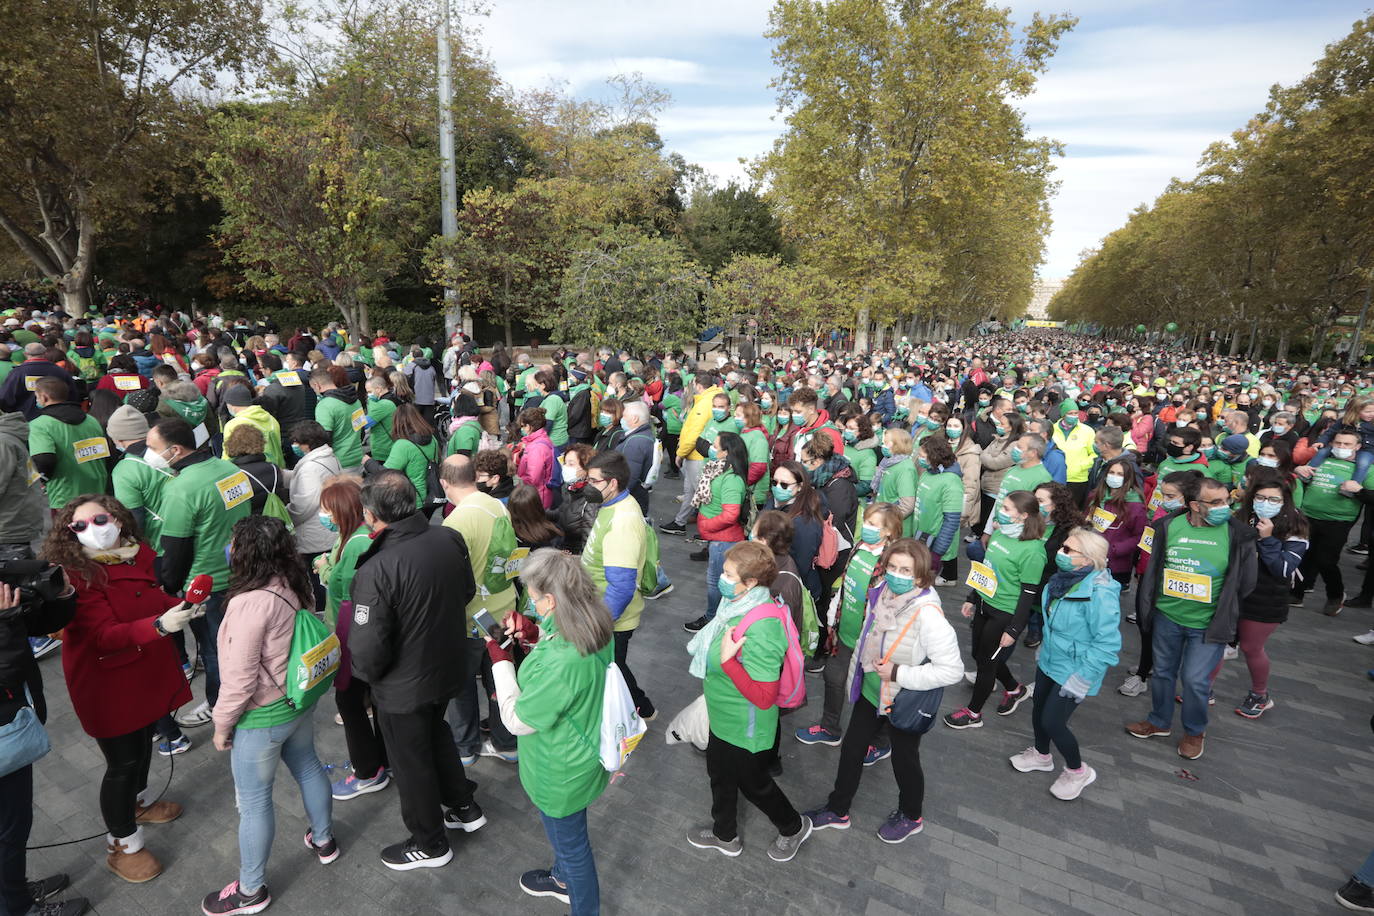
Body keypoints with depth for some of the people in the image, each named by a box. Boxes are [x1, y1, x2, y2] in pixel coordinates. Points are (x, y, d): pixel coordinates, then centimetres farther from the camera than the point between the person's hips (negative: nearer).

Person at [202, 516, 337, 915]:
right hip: (300, 703, 8)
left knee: (253, 801, 12)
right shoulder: (296, 586, -8)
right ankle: (323, 840, 49)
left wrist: (222, 725, -8)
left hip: (260, 719, -7)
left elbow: (240, 678, -23)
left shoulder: (250, 603, -30)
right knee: (307, 766, 27)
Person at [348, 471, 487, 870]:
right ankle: (464, 808, 49)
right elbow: (467, 592, 3)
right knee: (437, 736, 31)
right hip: (448, 669, 6)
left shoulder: (375, 570, -32)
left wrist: (366, 672, -4)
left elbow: (368, 650, -26)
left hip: (402, 688, -6)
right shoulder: (450, 539, -14)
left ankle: (429, 844, 40)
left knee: (411, 762, 18)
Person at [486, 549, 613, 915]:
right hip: (582, 752, 8)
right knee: (565, 832, 35)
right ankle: (563, 878, 63)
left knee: (571, 842, 21)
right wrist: (534, 631, -10)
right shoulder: (594, 624, -16)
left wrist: (500, 660, -18)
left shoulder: (560, 664, -41)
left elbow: (517, 721, -26)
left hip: (561, 772, -8)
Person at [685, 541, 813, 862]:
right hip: (724, 717, 8)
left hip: (745, 728, -8)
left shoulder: (760, 631, -37)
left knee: (754, 782, 20)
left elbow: (764, 698, -34)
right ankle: (725, 835, 54)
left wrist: (726, 660, -37)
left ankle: (794, 827, 49)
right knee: (720, 774, 28)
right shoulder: (740, 605, -10)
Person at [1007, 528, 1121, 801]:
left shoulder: (1100, 593, -30)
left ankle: (1077, 771, 30)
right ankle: (1041, 755, 46)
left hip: (1073, 671, -8)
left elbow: (1107, 643, -26)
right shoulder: (1065, 578, -6)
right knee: (1038, 711, 20)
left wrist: (1081, 680, -22)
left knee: (1052, 722, 2)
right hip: (1050, 661, 8)